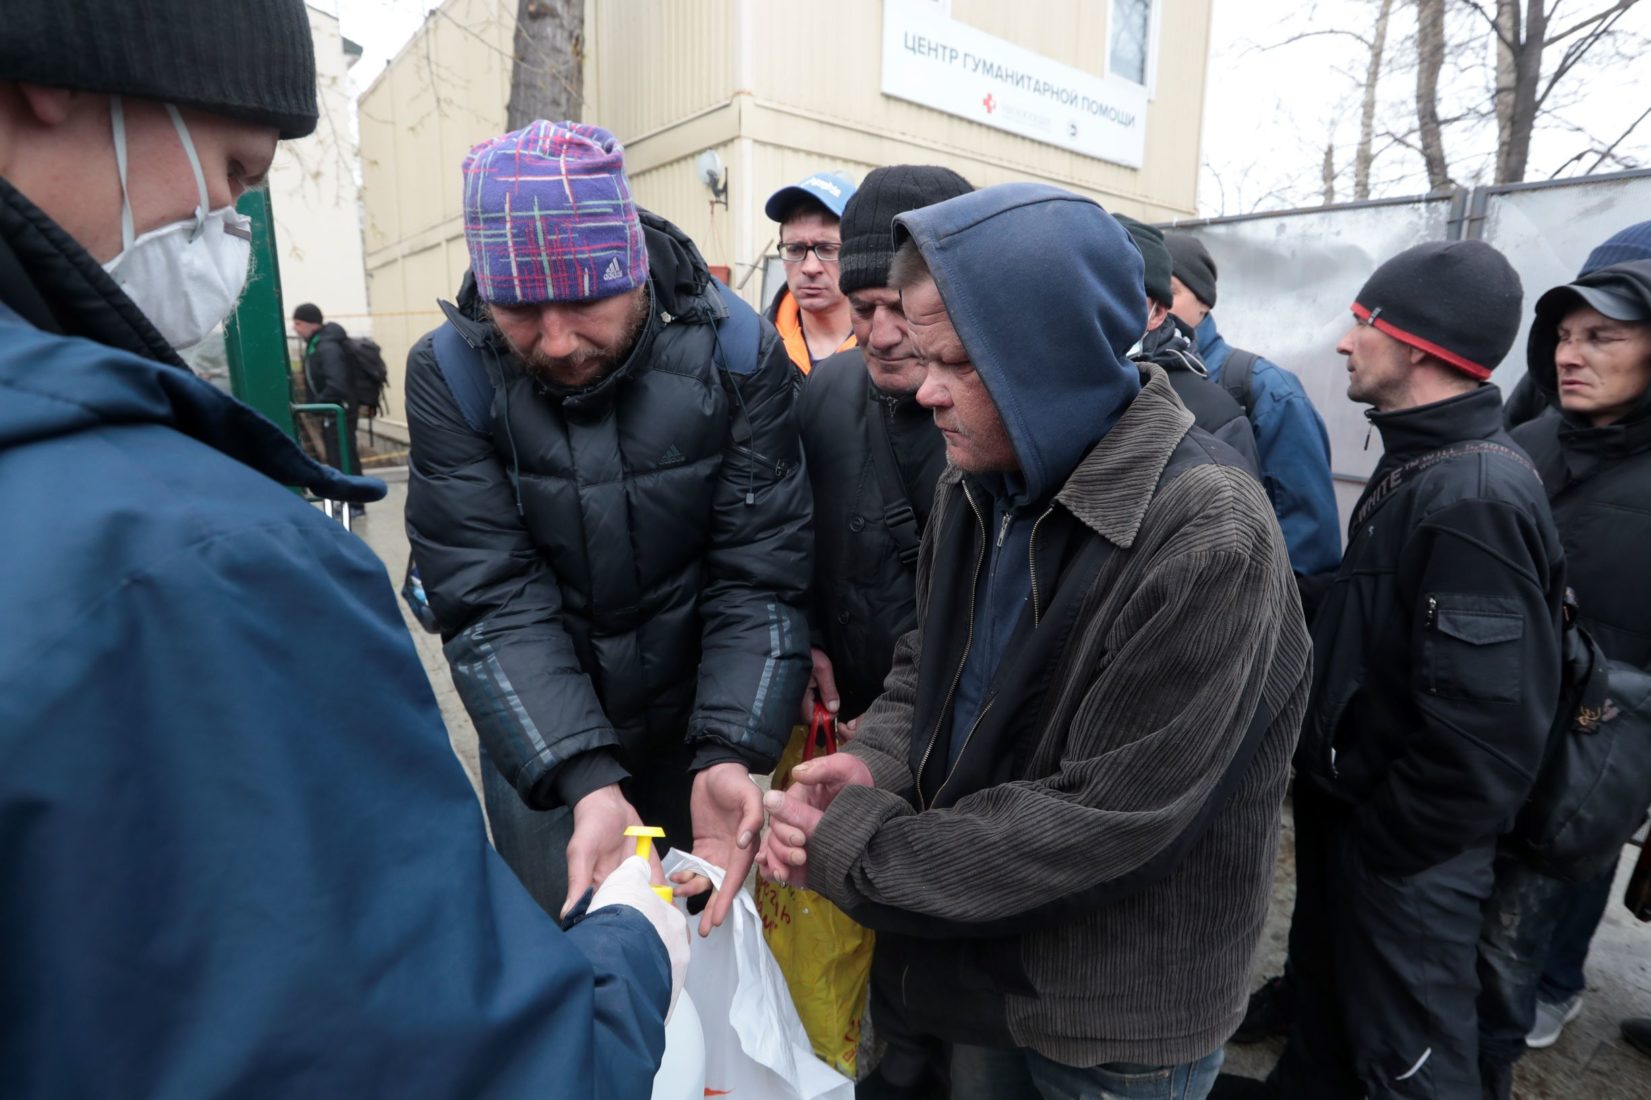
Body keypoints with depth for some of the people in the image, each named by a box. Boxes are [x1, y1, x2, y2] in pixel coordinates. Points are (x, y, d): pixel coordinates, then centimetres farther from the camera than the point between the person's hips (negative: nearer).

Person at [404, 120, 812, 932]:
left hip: (702, 730, 1)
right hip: (539, 742, 0)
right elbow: (494, 605, -20)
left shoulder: (735, 353, -17)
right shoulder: (450, 375, -17)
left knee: (709, 932, 20)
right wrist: (589, 786, -31)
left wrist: (728, 757, -29)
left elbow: (759, 581, -17)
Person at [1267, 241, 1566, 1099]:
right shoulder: (1416, 462, 5)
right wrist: (1334, 804, 14)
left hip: (1403, 851, -9)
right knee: (1324, 981, 28)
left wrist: (1382, 842, -17)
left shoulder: (1475, 498, -27)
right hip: (1348, 803, 9)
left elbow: (1485, 729, -30)